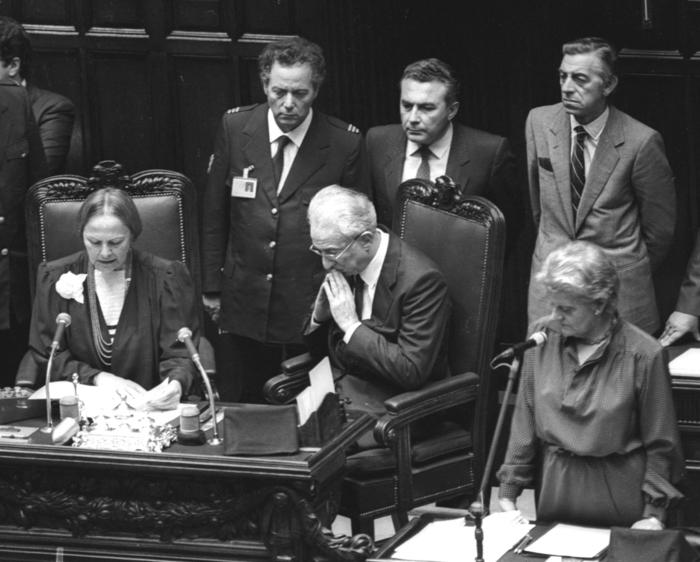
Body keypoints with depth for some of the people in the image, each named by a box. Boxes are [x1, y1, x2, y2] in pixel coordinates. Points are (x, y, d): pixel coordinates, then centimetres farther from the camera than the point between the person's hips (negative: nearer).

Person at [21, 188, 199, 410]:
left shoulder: (166, 278, 1)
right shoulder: (54, 278, 6)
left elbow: (178, 354, -1)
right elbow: (47, 356, 7)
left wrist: (175, 384, -25)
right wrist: (98, 378, -10)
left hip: (149, 407, 1)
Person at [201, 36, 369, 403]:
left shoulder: (345, 144, -8)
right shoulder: (235, 127, -2)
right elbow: (214, 214, 6)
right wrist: (211, 287, 7)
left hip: (311, 310, -2)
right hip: (244, 301, 2)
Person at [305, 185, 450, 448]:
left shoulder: (421, 280, -19)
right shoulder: (342, 265, 3)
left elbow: (412, 372, -20)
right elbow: (317, 349, 14)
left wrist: (352, 326, -21)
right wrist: (319, 314, -8)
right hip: (337, 387, 7)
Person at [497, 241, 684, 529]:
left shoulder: (643, 354, -12)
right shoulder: (543, 335, -2)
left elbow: (660, 444, -5)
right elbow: (524, 420, 3)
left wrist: (654, 514, -9)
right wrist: (508, 493, 1)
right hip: (554, 488, 3)